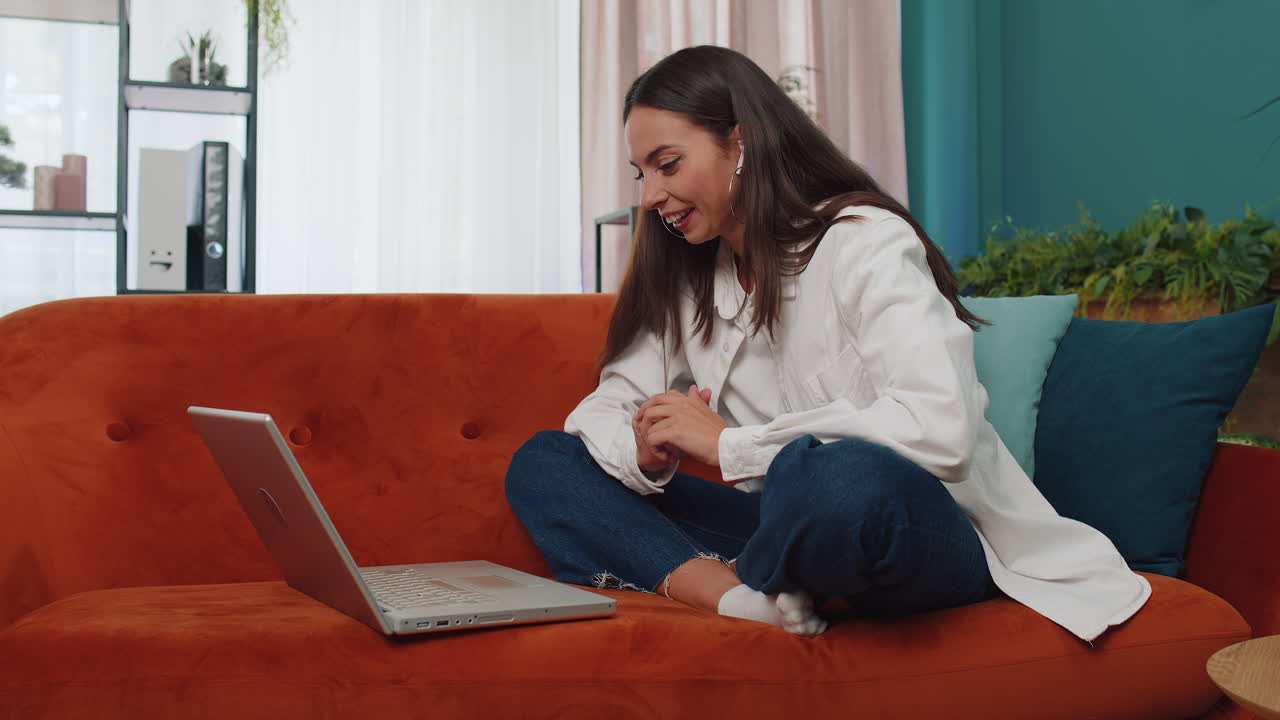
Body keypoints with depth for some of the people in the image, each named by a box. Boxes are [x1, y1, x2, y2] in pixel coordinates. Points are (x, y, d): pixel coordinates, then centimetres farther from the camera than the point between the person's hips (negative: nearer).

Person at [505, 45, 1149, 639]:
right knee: (541, 462, -3)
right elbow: (601, 410, 11)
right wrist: (645, 454, -14)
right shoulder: (686, 281, 11)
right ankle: (731, 596, -25)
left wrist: (729, 444, -22)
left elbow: (939, 427, -27)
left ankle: (743, 582, -11)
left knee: (838, 476, -43)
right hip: (788, 525, 7)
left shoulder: (863, 241, -12)